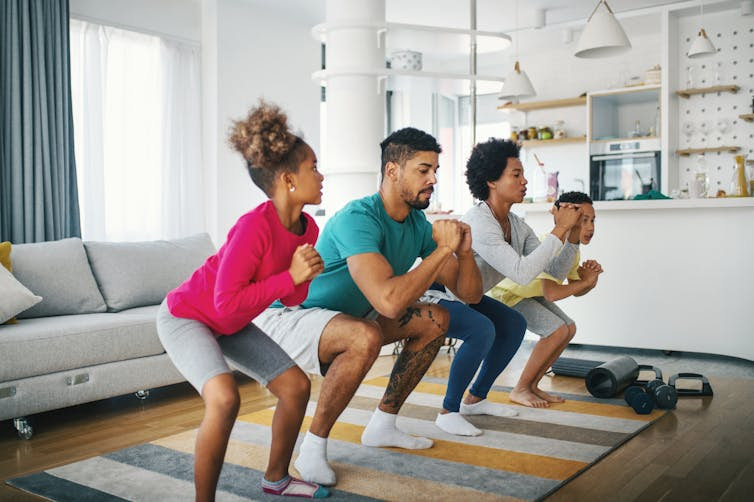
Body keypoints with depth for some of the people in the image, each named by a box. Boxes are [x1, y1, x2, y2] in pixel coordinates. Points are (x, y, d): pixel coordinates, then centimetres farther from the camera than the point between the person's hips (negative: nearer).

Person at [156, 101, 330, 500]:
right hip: (185, 317, -8)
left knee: (296, 385, 3)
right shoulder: (255, 226, -33)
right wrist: (290, 275, -32)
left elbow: (291, 299, 0)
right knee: (224, 397, -29)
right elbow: (227, 303, -32)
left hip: (230, 324, 8)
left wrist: (306, 277, -22)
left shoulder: (307, 228, -8)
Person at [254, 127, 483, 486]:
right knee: (366, 336, -37)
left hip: (346, 316, 9)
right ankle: (312, 448, -16)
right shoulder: (358, 218, -29)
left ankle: (382, 425, 14)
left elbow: (470, 295, 0)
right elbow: (389, 301, -43)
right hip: (286, 315, -8)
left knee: (436, 320, 4)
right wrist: (443, 249, -32)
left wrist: (464, 251, -20)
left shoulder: (419, 224, -3)